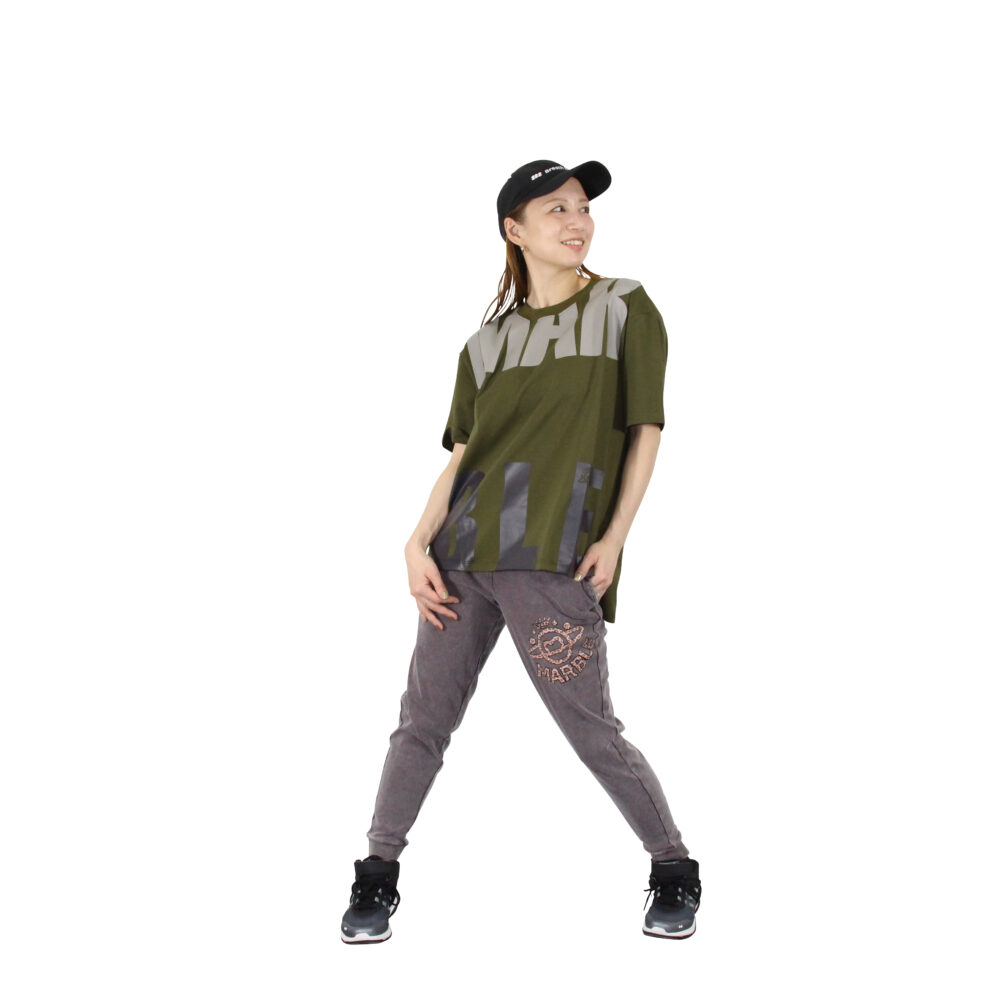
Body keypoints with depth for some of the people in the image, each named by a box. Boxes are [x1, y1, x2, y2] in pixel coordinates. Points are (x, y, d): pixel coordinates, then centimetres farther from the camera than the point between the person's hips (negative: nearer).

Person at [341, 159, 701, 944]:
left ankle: (675, 871, 18)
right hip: (463, 555, 4)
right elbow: (461, 455, 11)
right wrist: (419, 542, -3)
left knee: (591, 731, -1)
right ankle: (378, 877, 18)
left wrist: (614, 540, -6)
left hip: (556, 561, -3)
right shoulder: (488, 342, 15)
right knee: (424, 717, 5)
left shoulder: (625, 307, 6)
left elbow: (646, 430, 3)